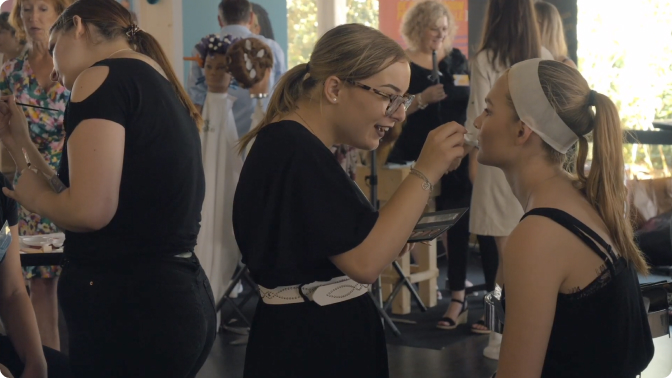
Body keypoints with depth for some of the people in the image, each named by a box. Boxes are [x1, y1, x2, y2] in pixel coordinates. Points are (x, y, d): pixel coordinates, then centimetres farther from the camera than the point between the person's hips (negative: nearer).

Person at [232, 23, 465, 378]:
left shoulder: (293, 145, 13)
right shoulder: (297, 152, -20)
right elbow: (364, 261, -26)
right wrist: (425, 173, -23)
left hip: (318, 334, 10)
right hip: (311, 343, -10)